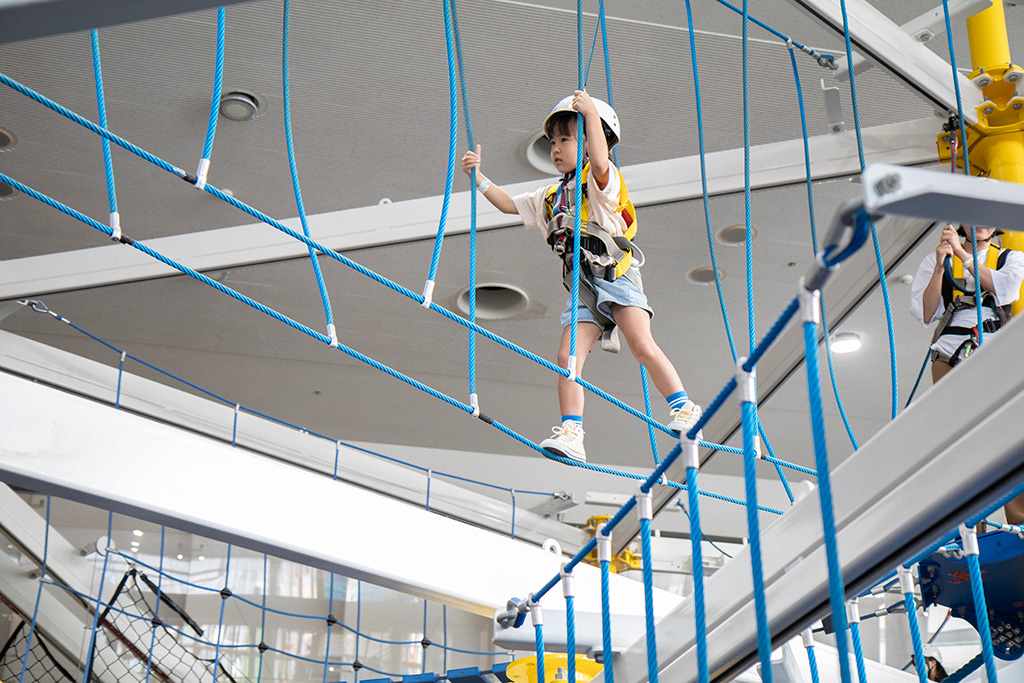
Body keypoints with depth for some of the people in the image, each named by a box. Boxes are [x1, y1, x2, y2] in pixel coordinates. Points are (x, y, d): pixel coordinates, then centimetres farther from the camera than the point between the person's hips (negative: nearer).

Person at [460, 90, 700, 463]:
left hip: (616, 275, -6)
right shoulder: (550, 197, 22)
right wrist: (479, 177, 15)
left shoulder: (602, 181, 0)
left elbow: (600, 164, -24)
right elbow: (510, 205, 26)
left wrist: (591, 113, -26)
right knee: (567, 356, -9)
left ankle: (684, 408, -7)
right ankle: (571, 435, -12)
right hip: (581, 288, 6)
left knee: (643, 346, -19)